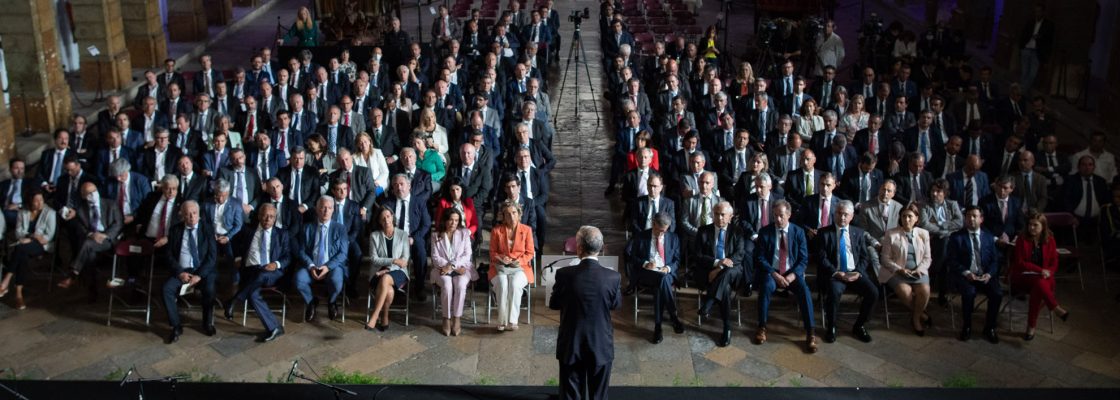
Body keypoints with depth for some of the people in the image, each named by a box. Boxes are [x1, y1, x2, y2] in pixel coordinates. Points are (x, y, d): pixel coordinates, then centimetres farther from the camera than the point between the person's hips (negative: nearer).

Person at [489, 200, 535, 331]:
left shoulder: (526, 230, 5)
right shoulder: (496, 230, 6)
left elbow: (530, 253, 7)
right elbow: (492, 252, 11)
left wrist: (520, 261, -12)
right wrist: (501, 258, -11)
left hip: (520, 267, 0)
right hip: (500, 268, 1)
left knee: (514, 284, -35)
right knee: (502, 284, -34)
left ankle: (512, 321, -32)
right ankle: (503, 321, -28)